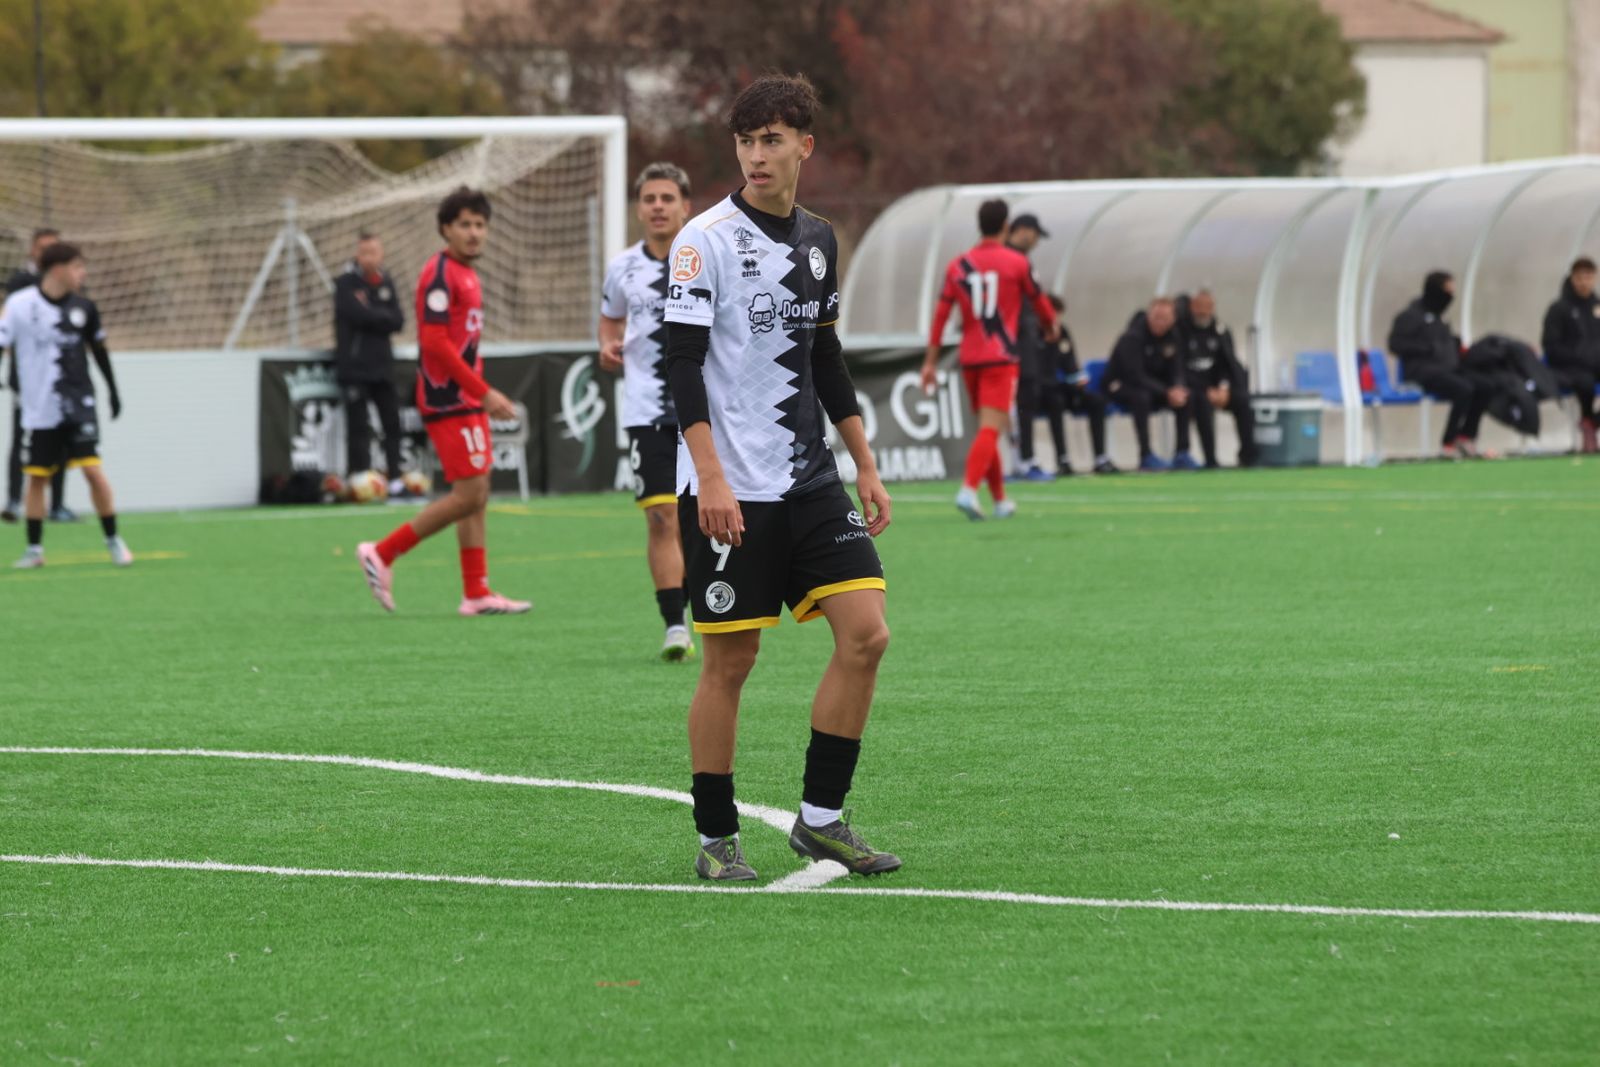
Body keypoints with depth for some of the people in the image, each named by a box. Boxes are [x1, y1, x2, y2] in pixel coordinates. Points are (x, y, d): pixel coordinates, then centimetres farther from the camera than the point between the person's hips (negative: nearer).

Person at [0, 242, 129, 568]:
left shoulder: (83, 307, 1)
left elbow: (98, 348, 15)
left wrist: (113, 391, 20)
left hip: (79, 405, 1)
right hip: (40, 408, -1)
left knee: (93, 469, -9)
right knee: (36, 477, 4)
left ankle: (114, 541, 3)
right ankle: (35, 549, 15)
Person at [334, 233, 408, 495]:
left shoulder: (386, 282, 11)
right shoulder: (346, 283, -5)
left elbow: (397, 322, 2)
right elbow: (358, 315, -19)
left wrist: (372, 315, -10)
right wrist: (384, 317, -7)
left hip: (382, 365, 5)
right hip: (354, 365, -5)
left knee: (392, 424, 5)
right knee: (358, 426, -6)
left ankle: (395, 480, 10)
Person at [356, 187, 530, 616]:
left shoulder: (467, 275, 17)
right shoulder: (440, 273, -13)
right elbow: (434, 342, -20)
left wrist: (484, 396, 14)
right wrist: (485, 392, -19)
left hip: (467, 402, 10)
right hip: (448, 401, -10)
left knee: (477, 495, 8)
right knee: (468, 494, -12)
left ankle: (477, 593, 10)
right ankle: (382, 554, -4)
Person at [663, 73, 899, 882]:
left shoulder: (818, 240, 12)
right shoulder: (705, 241, -7)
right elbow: (684, 366, -12)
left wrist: (866, 468, 19)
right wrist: (711, 477, -20)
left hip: (810, 482, 6)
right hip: (729, 490, -6)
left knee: (866, 632, -6)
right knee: (730, 660, -2)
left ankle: (821, 819, 4)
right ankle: (716, 839, 10)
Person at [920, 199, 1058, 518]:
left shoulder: (958, 266, 5)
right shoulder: (1016, 263, -3)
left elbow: (940, 315, 3)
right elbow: (1039, 302, 10)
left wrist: (930, 362, 7)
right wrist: (1051, 327, 32)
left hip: (970, 359, 4)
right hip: (1002, 357, -4)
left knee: (988, 429, 16)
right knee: (991, 429, -11)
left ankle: (1000, 500, 22)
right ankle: (969, 489, -29)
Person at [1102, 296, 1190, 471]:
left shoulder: (1171, 337, -4)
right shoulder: (1132, 338, -25)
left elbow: (1175, 371, -2)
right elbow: (1136, 376, -31)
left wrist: (1178, 388, -26)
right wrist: (1166, 392, -37)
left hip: (1150, 385, 7)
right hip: (1118, 386, -7)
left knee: (1184, 399, -14)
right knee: (1141, 397, -38)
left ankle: (1182, 455, -10)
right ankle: (1146, 456, -35)